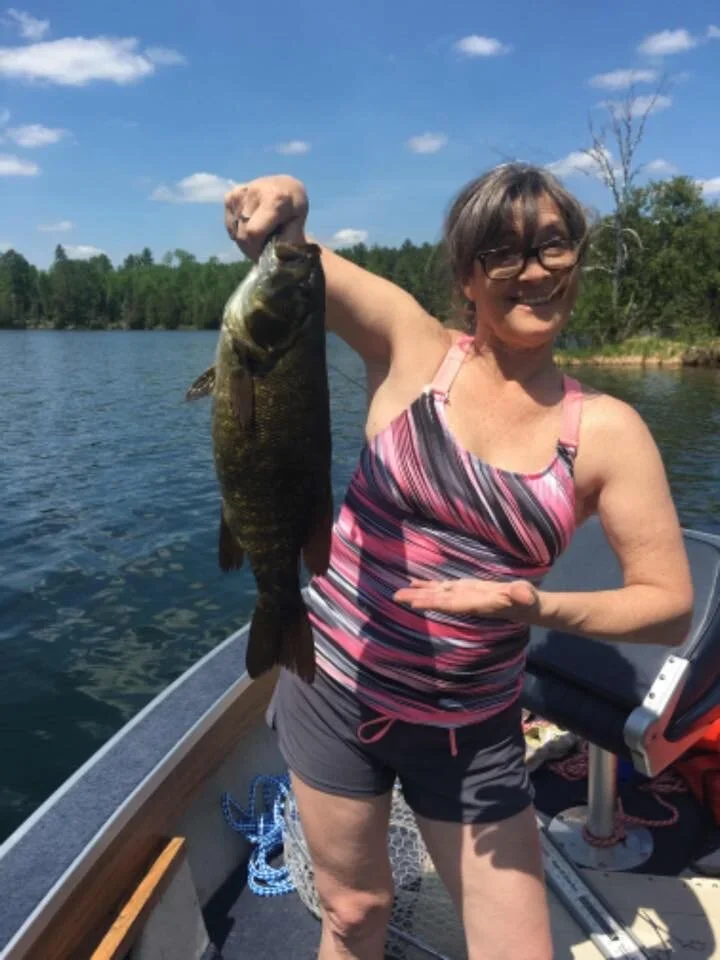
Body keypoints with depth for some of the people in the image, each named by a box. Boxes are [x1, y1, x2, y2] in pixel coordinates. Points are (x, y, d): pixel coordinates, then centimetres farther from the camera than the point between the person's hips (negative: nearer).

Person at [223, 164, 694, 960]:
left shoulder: (606, 430, -9)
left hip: (471, 732, 1)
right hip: (335, 689, 0)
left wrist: (536, 608, -24)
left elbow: (671, 606, -7)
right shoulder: (411, 347, -9)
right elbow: (285, 258, -16)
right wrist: (279, 210, -39)